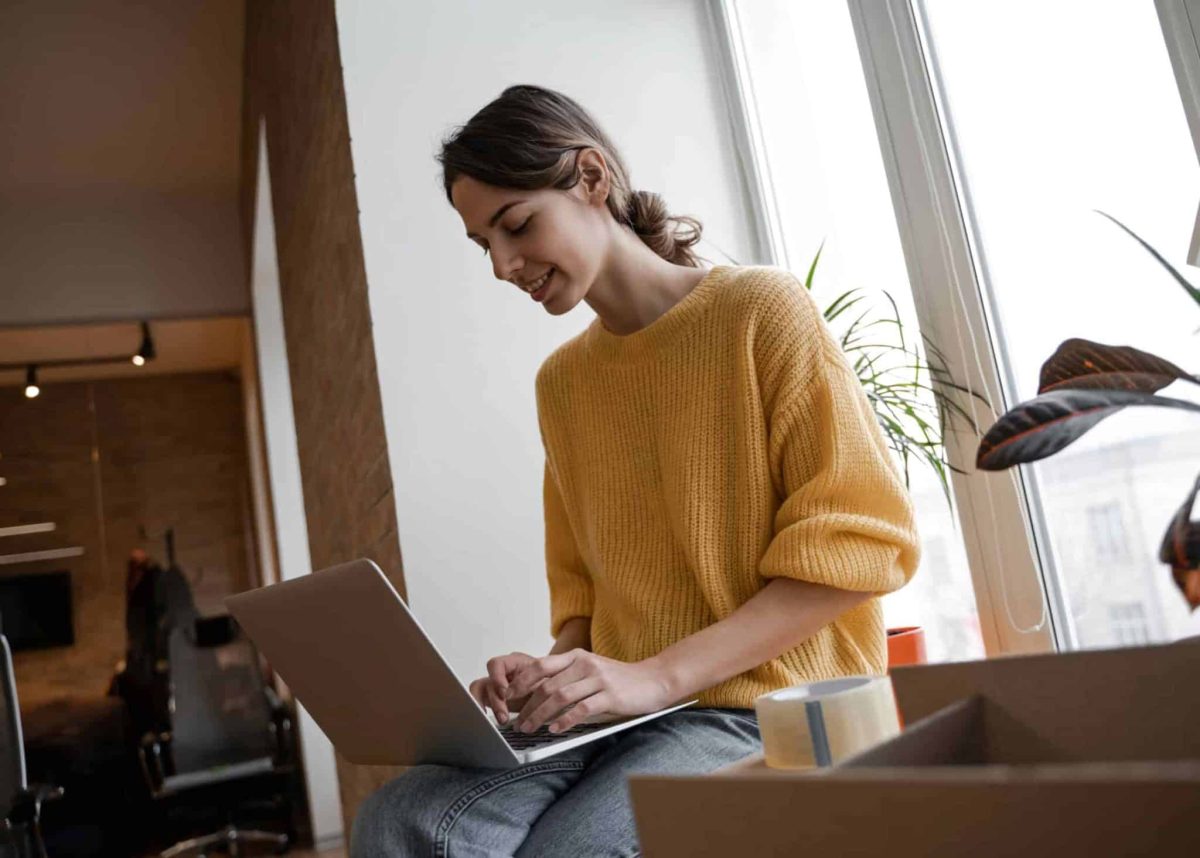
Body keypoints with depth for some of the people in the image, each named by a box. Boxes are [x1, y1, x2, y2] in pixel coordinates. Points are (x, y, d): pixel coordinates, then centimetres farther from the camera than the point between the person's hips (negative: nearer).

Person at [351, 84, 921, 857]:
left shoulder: (762, 309, -3)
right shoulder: (561, 380, 15)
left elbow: (862, 540, -10)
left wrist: (659, 675, -17)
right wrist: (560, 672, -3)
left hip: (771, 706, -4)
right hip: (620, 712, 5)